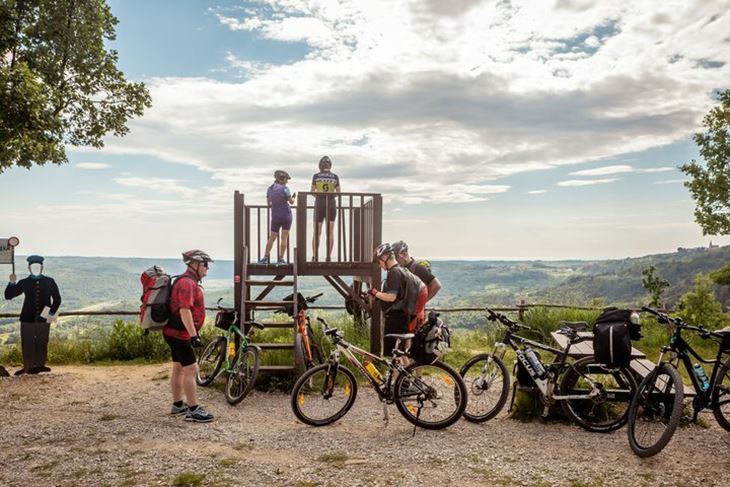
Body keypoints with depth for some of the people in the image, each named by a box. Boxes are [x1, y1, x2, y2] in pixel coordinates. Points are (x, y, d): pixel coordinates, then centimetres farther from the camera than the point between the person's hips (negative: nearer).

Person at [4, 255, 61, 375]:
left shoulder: (49, 282, 3)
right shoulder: (24, 283, 4)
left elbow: (57, 299, 8)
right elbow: (8, 295, 4)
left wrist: (51, 314, -2)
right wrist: (12, 283, -12)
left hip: (44, 319, 0)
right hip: (27, 319, 0)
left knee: (42, 344, 7)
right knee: (27, 344, 3)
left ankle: (40, 366, 19)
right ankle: (28, 367, 13)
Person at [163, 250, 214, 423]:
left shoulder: (189, 282, 16)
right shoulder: (187, 283, -19)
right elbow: (184, 311, -27)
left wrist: (194, 332, 27)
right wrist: (193, 335, -29)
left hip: (176, 332, 11)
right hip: (179, 334, -11)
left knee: (179, 369, 17)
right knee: (191, 370, -9)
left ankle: (178, 405, 27)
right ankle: (193, 410, -5)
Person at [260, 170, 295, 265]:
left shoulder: (269, 189, 5)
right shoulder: (284, 189, -12)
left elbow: (269, 203, 11)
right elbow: (291, 201, -7)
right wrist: (293, 197, 15)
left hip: (275, 216, 5)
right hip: (286, 215, -4)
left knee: (272, 237, 12)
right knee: (284, 237, 2)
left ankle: (265, 257, 11)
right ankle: (281, 258, 2)